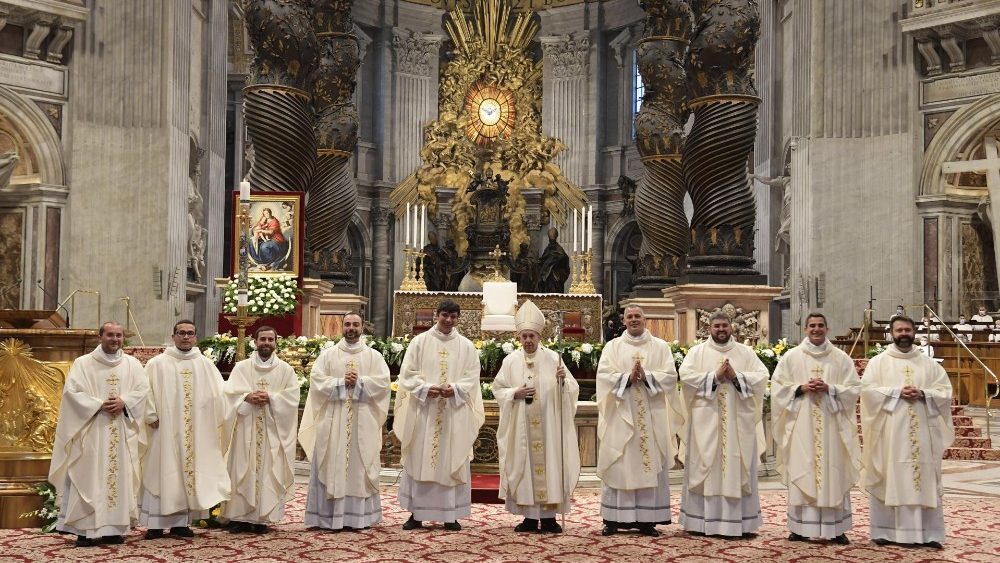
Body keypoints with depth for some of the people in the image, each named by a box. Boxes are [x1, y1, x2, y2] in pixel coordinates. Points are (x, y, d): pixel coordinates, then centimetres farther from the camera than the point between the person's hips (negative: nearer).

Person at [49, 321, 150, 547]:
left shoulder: (132, 364, 11)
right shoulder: (83, 363, 3)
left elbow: (143, 389, 3)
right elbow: (72, 391, -6)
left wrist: (124, 402, -14)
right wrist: (99, 405, -15)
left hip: (123, 432, 3)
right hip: (92, 431, -3)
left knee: (120, 476, 1)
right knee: (90, 478, -5)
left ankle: (115, 528, 5)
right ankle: (86, 529, -4)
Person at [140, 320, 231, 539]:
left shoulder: (206, 365, 9)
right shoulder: (157, 364, 1)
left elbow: (218, 394, 9)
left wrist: (216, 419, 0)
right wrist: (152, 416, -13)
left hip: (196, 432, 3)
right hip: (166, 429, -3)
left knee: (189, 471, 4)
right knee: (163, 472, -2)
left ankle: (181, 522, 10)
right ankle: (156, 523, 1)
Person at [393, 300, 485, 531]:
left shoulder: (466, 346, 6)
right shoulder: (419, 342, 4)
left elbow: (471, 377, 3)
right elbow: (408, 373, 0)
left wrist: (454, 389, -16)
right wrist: (426, 388, -16)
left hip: (455, 413, 1)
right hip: (423, 411, -1)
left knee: (452, 462, 2)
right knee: (419, 460, 1)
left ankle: (450, 514, 7)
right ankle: (416, 513, 8)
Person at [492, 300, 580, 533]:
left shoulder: (553, 358, 2)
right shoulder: (511, 361, 4)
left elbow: (572, 388, 3)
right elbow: (498, 389, 8)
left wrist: (563, 380, -18)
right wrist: (515, 393, -9)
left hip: (548, 425, -1)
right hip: (521, 427, 1)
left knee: (548, 463, -2)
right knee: (524, 465, 2)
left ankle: (548, 517, 5)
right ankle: (530, 517, 10)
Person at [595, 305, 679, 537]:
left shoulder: (660, 347, 9)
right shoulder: (613, 346, 9)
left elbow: (670, 376, 0)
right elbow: (603, 375, -3)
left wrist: (646, 376, -15)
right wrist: (628, 377, -16)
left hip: (651, 417, 1)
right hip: (620, 416, 0)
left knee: (651, 465, -1)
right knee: (618, 465, -2)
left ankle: (647, 519, 3)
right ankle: (613, 518, 2)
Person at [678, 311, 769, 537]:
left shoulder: (746, 352, 11)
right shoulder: (697, 352, 7)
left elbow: (762, 376, 0)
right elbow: (686, 375, -8)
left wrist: (735, 376, -12)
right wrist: (715, 376, -13)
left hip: (738, 421, 1)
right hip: (706, 421, -1)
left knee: (739, 468, 2)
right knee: (706, 467, -1)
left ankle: (741, 522, 7)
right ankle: (703, 521, 2)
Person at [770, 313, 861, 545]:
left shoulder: (841, 358, 6)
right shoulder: (791, 356, 6)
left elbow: (854, 388, 2)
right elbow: (778, 386, 4)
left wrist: (829, 389, -13)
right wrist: (801, 388, -11)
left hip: (831, 425, 0)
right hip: (801, 424, 0)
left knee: (834, 474, 0)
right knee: (801, 473, -1)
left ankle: (836, 528, 4)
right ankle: (799, 527, 4)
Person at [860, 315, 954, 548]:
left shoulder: (929, 363, 13)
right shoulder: (878, 362, 6)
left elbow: (945, 391, 7)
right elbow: (868, 389, -6)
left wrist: (922, 394, -10)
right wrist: (897, 392, -15)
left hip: (921, 431, 2)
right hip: (890, 432, -2)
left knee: (925, 480, 0)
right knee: (889, 479, -3)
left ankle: (928, 533, 3)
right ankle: (886, 530, 1)